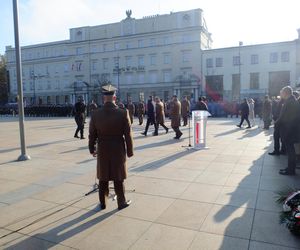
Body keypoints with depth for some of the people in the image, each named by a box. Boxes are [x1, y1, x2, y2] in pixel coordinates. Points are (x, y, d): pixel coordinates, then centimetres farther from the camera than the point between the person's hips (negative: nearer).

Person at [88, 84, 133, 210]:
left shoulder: (95, 114, -8)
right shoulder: (123, 113, -14)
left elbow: (92, 135, 0)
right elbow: (128, 135, -10)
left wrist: (92, 149, 14)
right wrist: (129, 151, 1)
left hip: (102, 151, 2)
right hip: (118, 151, -2)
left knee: (103, 179, 15)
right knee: (118, 179, 11)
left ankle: (102, 203, 29)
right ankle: (121, 203, 25)